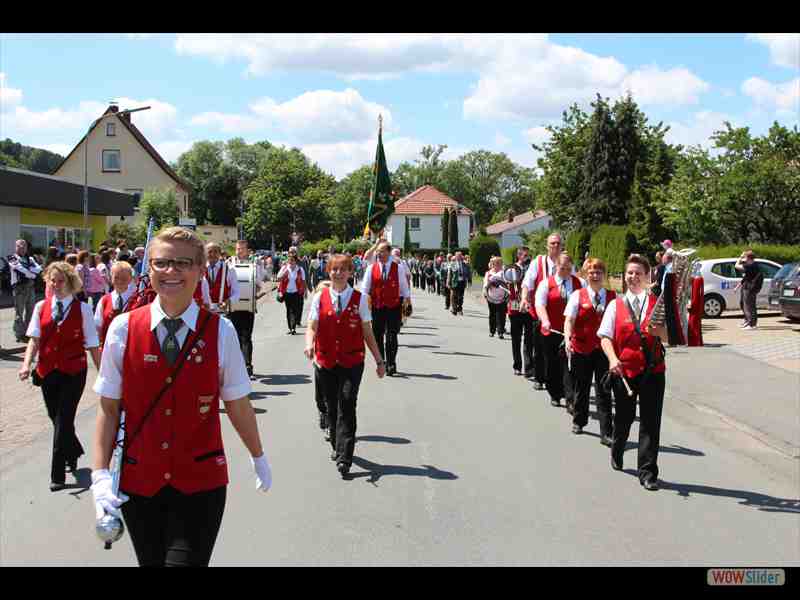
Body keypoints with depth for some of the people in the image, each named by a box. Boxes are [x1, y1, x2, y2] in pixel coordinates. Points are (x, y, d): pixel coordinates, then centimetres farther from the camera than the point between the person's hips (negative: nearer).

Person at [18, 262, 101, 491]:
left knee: (63, 421, -6)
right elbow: (34, 340, 2)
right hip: (47, 370, 4)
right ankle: (74, 452, 43)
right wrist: (27, 364, -14)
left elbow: (92, 345, -3)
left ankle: (58, 474, 2)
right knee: (56, 418, 15)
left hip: (73, 372, -4)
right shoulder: (41, 307, 5)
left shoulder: (82, 309, -4)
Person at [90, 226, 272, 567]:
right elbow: (109, 408, 0)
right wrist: (100, 474, -7)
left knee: (188, 559, -11)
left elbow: (237, 404, 4)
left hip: (201, 484, -1)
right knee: (150, 560, 12)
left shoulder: (220, 332, -6)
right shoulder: (123, 329, -4)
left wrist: (258, 458, 13)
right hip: (138, 484, 1)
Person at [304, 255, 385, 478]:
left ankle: (344, 458, -12)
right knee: (331, 408, 12)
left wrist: (379, 360, 6)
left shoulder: (359, 299, 1)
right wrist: (309, 343, -24)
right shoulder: (320, 298, 4)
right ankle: (337, 446, 33)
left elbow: (367, 332, 5)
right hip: (325, 361, 2)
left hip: (352, 361, -2)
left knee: (346, 407, -12)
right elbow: (312, 327, -1)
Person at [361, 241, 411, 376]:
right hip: (377, 306, 2)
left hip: (394, 306, -2)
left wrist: (406, 298, 1)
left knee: (391, 337, -4)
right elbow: (365, 287, 5)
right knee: (377, 335, 7)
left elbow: (404, 285, 6)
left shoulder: (398, 268, 0)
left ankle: (391, 364, 4)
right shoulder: (371, 268, 4)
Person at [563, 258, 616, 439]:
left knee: (604, 392, -2)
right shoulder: (578, 295, 1)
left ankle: (606, 433, 0)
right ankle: (579, 421, 34)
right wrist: (568, 338, -23)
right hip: (581, 349, 0)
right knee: (581, 388, 13)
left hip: (604, 349, 0)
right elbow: (569, 319, -7)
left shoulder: (612, 296, 5)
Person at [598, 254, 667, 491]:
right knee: (623, 418, 15)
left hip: (653, 369, 0)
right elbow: (605, 336, -2)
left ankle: (648, 472, 5)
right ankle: (617, 453, 43)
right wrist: (613, 359, -19)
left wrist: (659, 332, -20)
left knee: (650, 422, -3)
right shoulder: (615, 305, 4)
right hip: (624, 369, 0)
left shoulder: (657, 303, 5)